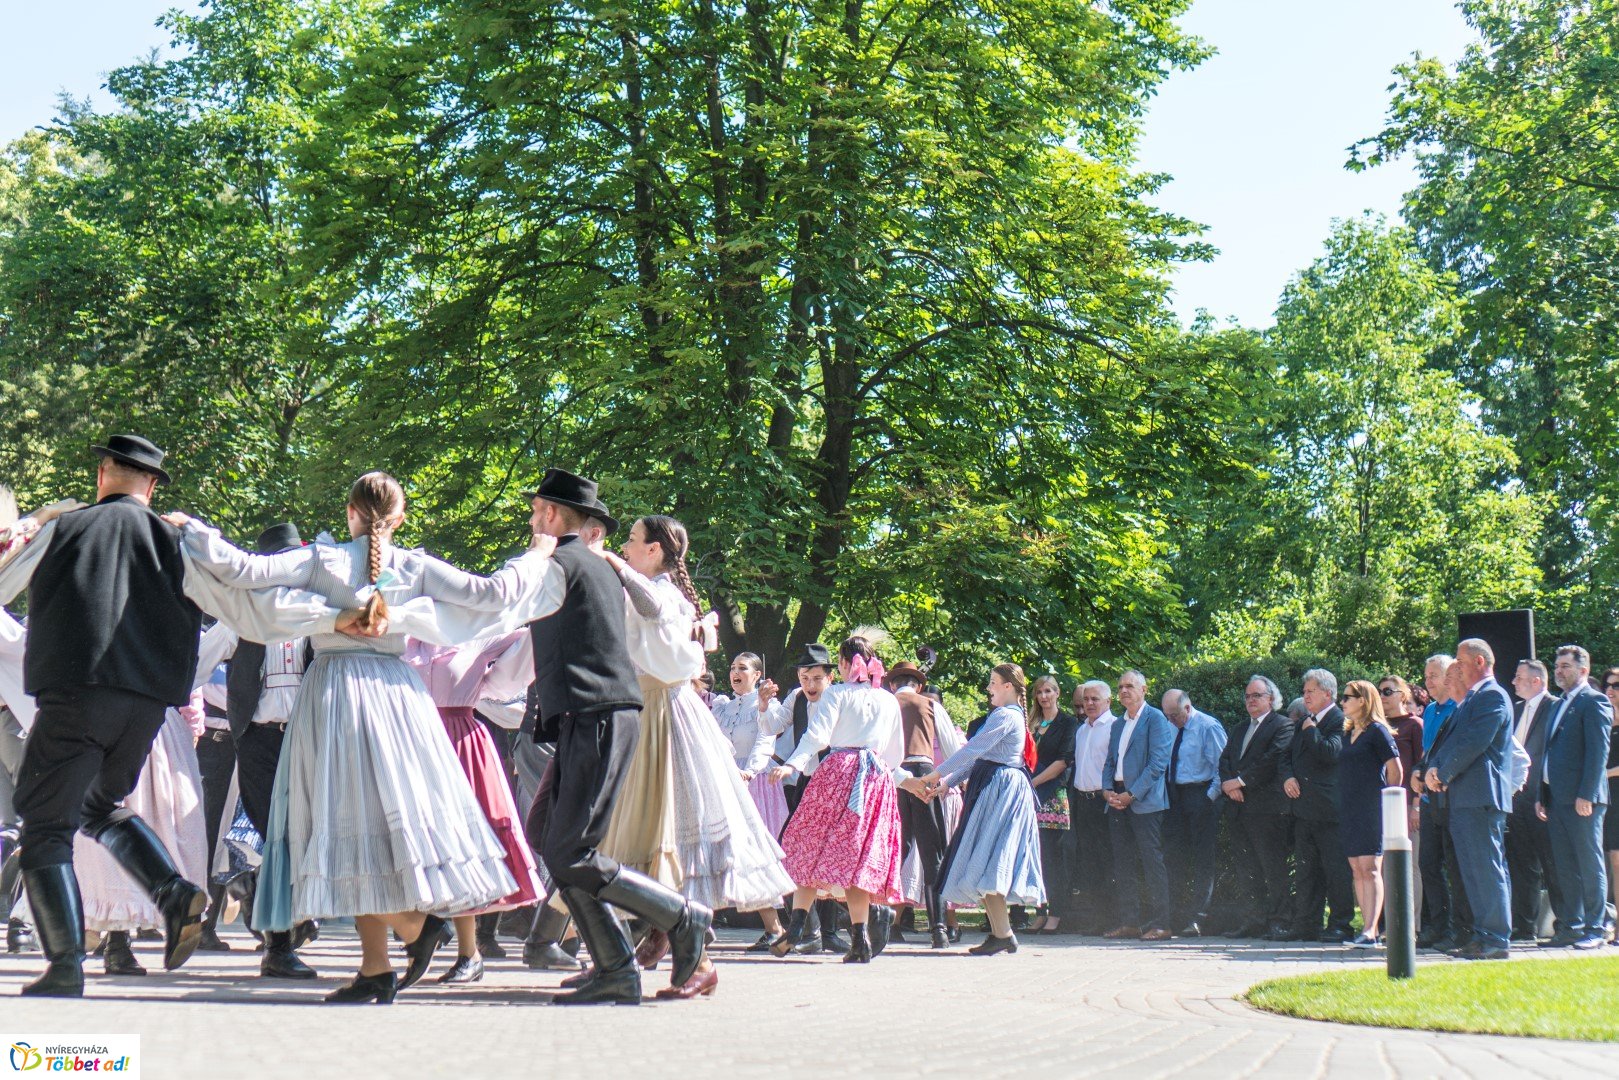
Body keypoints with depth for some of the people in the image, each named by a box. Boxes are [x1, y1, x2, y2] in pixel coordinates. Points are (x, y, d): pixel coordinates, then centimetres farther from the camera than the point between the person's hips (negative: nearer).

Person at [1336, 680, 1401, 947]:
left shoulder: (1377, 730, -6)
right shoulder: (1348, 734, 18)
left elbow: (1395, 770, -7)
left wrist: (1387, 801, 0)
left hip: (1372, 809, -8)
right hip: (1349, 811, 8)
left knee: (1370, 869, -13)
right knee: (1357, 870, 5)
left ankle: (1369, 931, -20)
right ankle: (1370, 930, 7)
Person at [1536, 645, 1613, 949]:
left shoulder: (1594, 702, -7)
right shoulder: (1560, 705, 20)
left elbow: (1598, 751, -14)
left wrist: (1586, 795, -20)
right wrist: (1542, 796, 16)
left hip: (1581, 798, -9)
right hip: (1557, 798, 9)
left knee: (1590, 864, -3)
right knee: (1564, 867, 9)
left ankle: (1596, 928, 1)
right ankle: (1572, 926, 14)